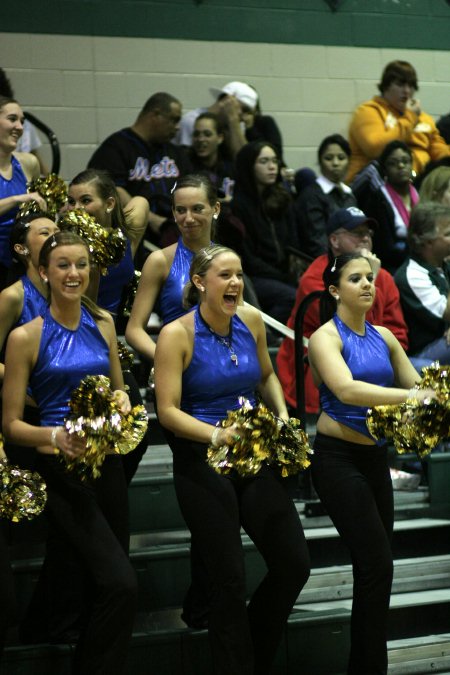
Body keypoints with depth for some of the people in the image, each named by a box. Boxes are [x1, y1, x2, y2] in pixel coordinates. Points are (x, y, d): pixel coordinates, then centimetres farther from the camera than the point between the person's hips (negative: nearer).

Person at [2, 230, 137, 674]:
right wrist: (55, 435, -24)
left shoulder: (102, 324, 7)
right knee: (120, 583, -19)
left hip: (106, 462, 6)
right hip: (60, 470, -5)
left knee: (113, 583, 9)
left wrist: (121, 400, -3)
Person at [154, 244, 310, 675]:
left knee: (294, 565, 2)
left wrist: (282, 416, 4)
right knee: (229, 579, -4)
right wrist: (217, 435, -28)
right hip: (203, 462, -5)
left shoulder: (251, 321, 3)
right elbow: (167, 411, -15)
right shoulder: (177, 335, -12)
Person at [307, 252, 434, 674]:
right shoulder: (326, 337, -10)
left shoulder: (384, 337, 9)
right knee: (377, 564, -12)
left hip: (376, 457, 7)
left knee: (372, 567, 8)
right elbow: (346, 390, -28)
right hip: (339, 459, -6)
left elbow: (414, 384, 11)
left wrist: (431, 396, -12)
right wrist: (409, 396, -35)